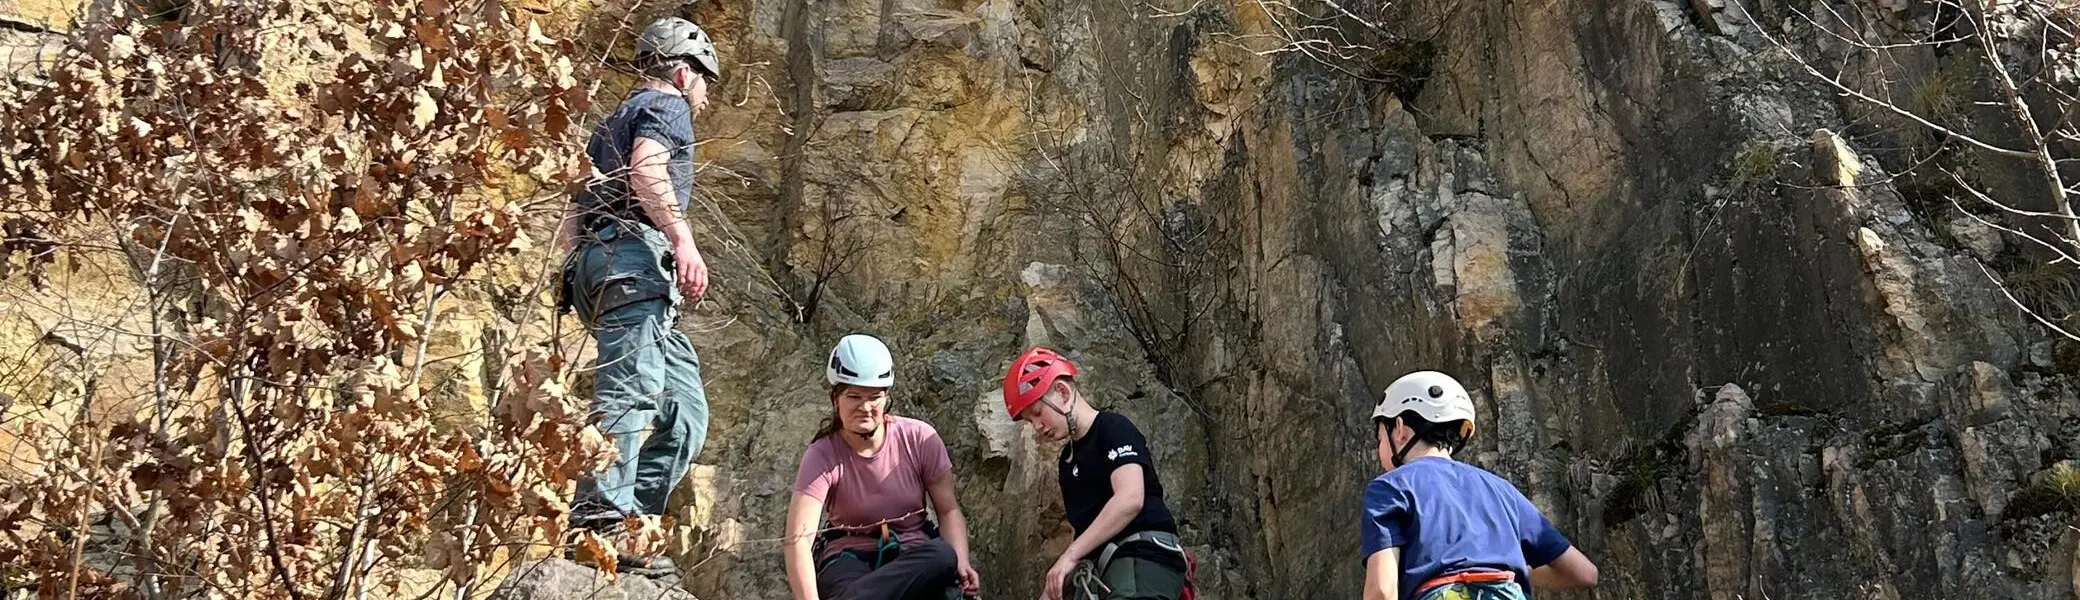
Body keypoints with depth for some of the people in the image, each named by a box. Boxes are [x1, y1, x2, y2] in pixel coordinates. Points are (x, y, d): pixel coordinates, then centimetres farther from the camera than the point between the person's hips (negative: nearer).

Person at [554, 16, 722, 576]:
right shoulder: (667, 105, 9)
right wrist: (682, 238, -23)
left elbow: (568, 230, 32)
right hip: (634, 255, -9)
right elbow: (646, 169, -15)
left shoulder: (612, 124, 35)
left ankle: (631, 523, -5)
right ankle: (604, 521, -38)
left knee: (683, 412, 5)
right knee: (631, 389, -24)